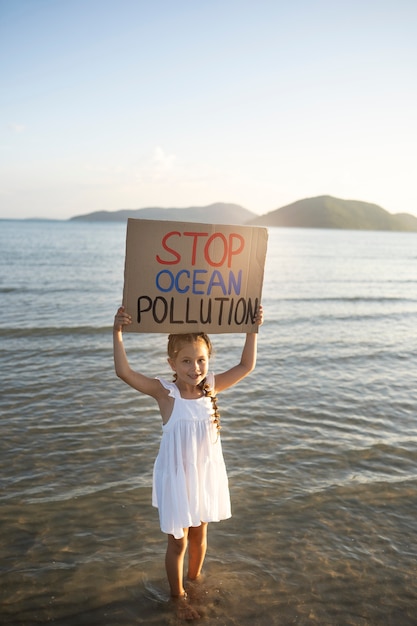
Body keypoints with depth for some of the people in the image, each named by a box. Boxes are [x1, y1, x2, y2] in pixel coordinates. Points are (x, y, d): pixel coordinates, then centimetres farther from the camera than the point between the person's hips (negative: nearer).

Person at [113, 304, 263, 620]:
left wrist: (253, 329, -11)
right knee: (178, 542, 14)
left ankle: (194, 578, 53)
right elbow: (124, 372, -32)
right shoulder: (166, 392, -20)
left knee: (199, 535, 25)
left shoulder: (212, 386, -9)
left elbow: (246, 366, -5)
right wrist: (118, 333, -42)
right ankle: (178, 595, 40)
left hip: (206, 475, 4)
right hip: (176, 478, -4)